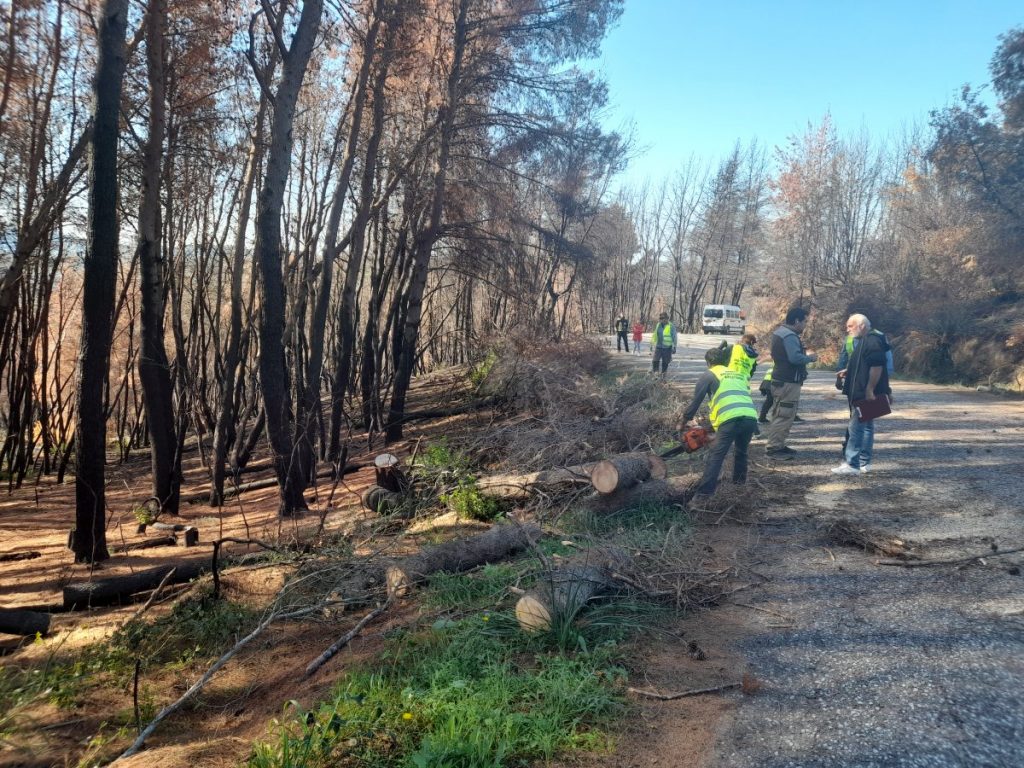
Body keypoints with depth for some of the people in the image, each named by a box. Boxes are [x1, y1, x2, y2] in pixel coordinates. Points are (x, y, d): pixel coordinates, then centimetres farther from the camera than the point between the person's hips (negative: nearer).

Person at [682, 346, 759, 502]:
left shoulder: (709, 375, 17)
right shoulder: (740, 375, 34)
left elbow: (696, 400, 14)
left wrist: (686, 420, 28)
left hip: (731, 419, -5)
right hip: (751, 417, 5)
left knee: (715, 457, -5)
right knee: (741, 452, 29)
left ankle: (703, 494, -11)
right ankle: (739, 482, 38)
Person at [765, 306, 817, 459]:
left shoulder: (781, 331, 15)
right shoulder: (790, 336, -20)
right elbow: (795, 358, -29)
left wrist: (804, 353, 10)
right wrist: (810, 357, -12)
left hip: (780, 380, 11)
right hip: (788, 383, -11)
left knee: (780, 415, 16)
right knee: (784, 416, -8)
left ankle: (777, 445, 23)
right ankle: (773, 448, -5)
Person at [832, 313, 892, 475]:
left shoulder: (872, 342, -15)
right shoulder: (864, 342, 18)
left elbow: (877, 367, -23)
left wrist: (870, 390, -26)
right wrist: (849, 371, 14)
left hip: (866, 395, -11)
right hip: (861, 394, 11)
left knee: (856, 428, -10)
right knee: (866, 427, 13)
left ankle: (852, 464, -9)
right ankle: (864, 463, 19)